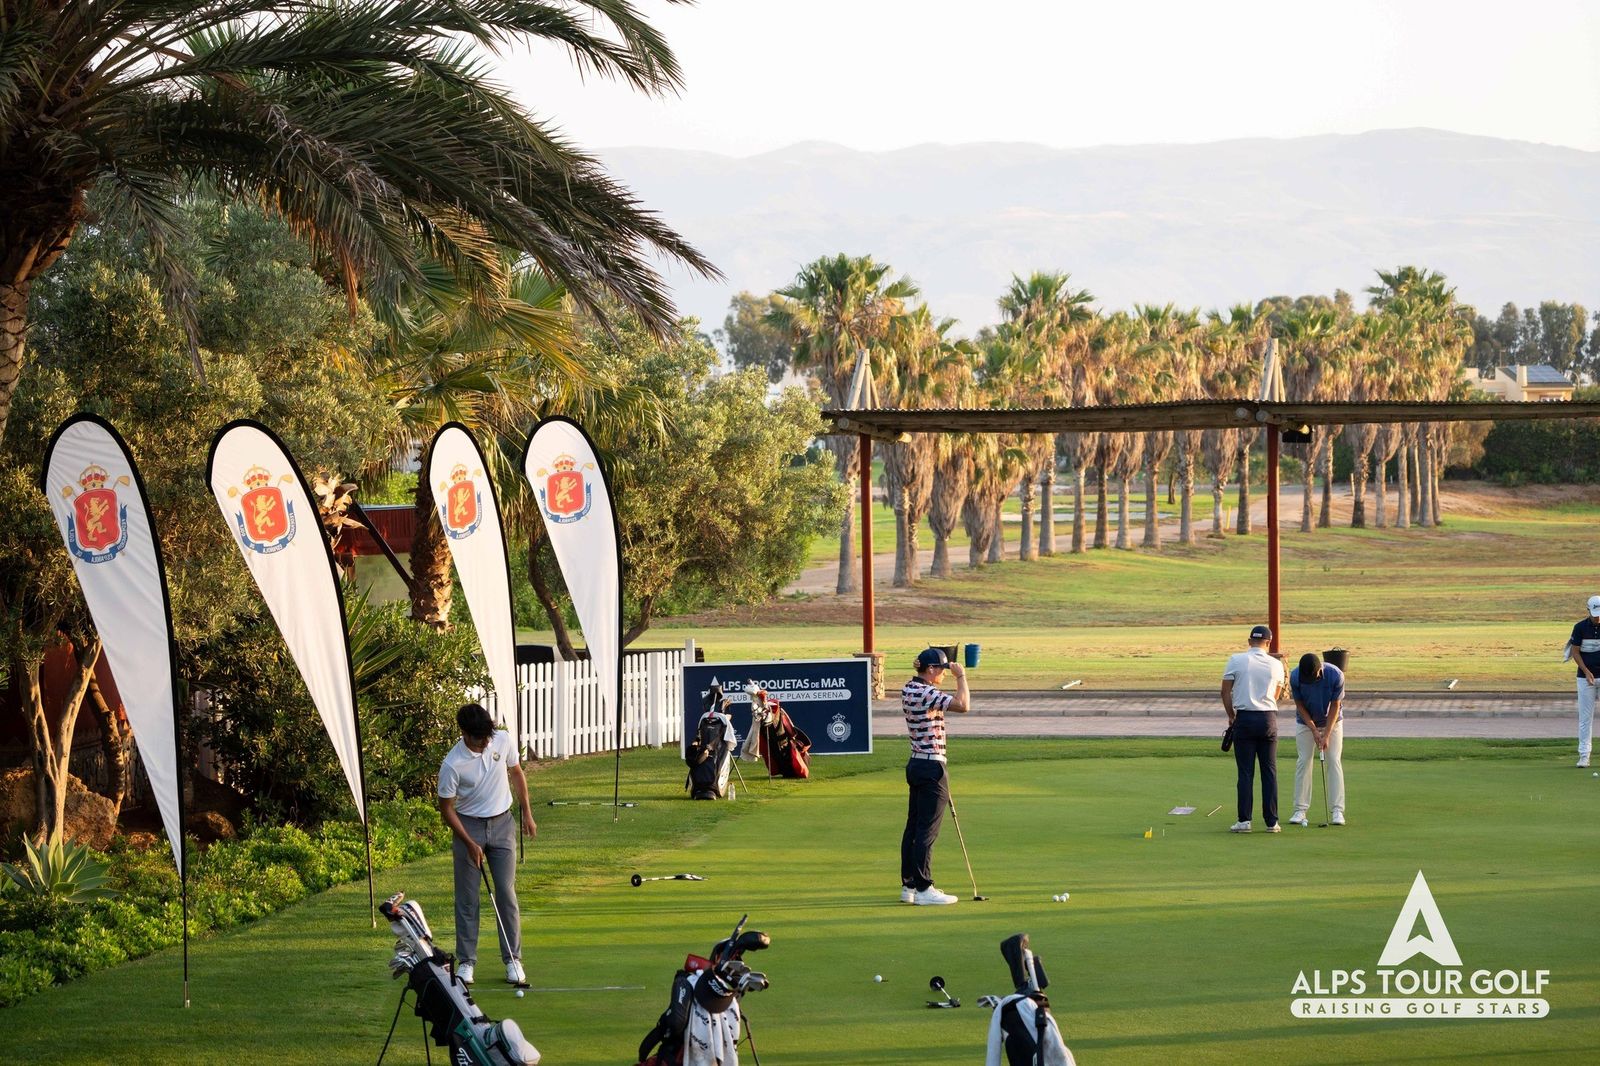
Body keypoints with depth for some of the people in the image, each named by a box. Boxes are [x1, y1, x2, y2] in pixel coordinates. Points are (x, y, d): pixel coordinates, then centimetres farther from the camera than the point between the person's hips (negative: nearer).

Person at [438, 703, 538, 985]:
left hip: (502, 824, 3)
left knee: (507, 894, 1)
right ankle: (466, 961, 8)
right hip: (468, 826, -3)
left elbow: (516, 774, 9)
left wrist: (527, 813, 11)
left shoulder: (503, 740, -10)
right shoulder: (452, 765, -21)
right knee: (467, 898, 0)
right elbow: (446, 808, -11)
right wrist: (470, 844, -14)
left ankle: (512, 959, 7)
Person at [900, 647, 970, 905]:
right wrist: (961, 677, -18)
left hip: (915, 764, 10)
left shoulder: (908, 690, 11)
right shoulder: (926, 693, -19)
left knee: (913, 827, 13)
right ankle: (924, 889, -2)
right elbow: (963, 705, -28)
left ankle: (908, 886, 18)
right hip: (931, 767, -10)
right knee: (927, 830, -5)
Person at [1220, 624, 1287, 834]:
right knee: (1270, 771, 6)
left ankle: (1244, 820, -3)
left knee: (1245, 771, 1)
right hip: (1269, 718, 1)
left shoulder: (1236, 660, -3)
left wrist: (1231, 716, 12)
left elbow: (1225, 691, 0)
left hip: (1244, 717, -1)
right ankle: (1272, 822, 4)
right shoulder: (1276, 665, 2)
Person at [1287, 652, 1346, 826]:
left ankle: (1337, 811, -8)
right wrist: (1314, 731, -17)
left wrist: (1326, 735, -20)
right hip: (1306, 722, 1)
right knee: (1303, 762, -5)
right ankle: (1300, 810, -2)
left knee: (1334, 761, -8)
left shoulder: (1335, 675, -28)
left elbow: (1335, 706, -18)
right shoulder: (1295, 676, -24)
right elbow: (1300, 705, -12)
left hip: (1332, 721, -1)